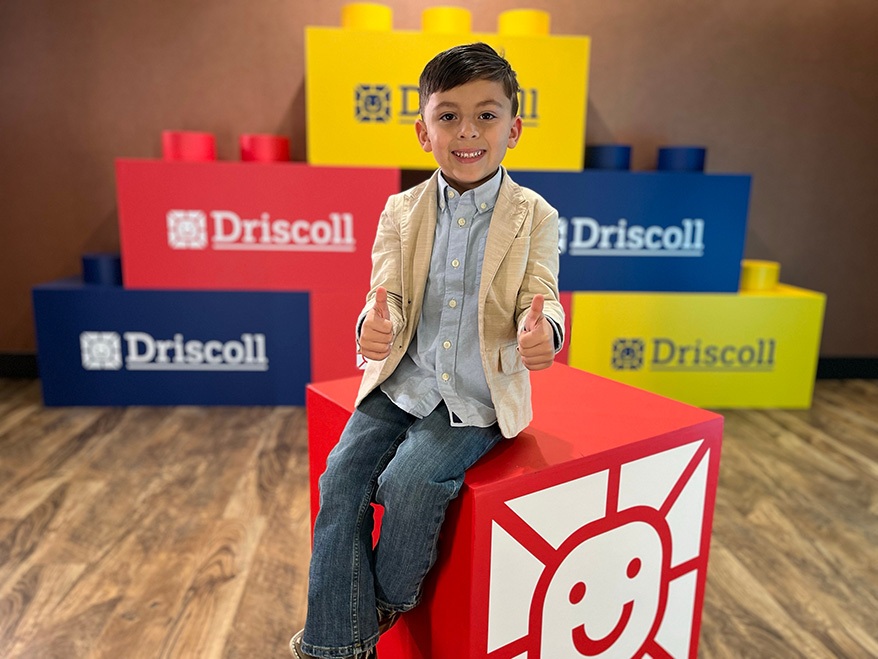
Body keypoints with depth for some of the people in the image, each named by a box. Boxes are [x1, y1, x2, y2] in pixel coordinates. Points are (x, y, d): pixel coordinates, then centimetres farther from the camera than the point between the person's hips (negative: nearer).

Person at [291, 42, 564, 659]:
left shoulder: (536, 217, -3)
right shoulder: (401, 210, 3)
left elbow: (542, 300, -7)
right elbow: (387, 293, -2)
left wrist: (542, 331, -33)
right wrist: (375, 324, -28)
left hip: (478, 397, -3)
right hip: (403, 383, 3)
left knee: (412, 480, -21)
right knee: (342, 475, -12)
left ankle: (389, 603, 13)